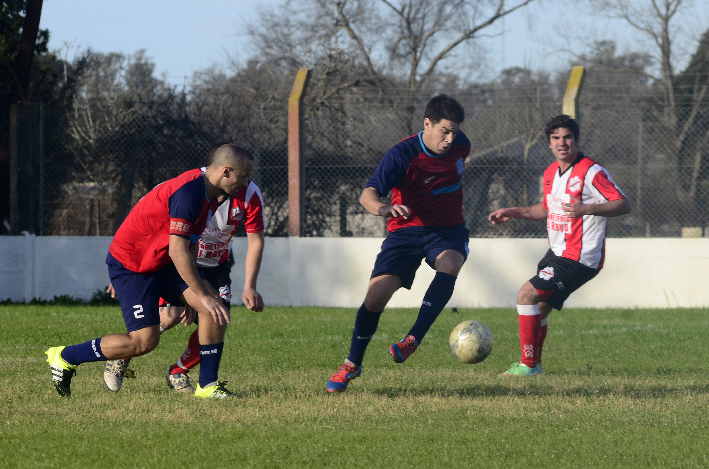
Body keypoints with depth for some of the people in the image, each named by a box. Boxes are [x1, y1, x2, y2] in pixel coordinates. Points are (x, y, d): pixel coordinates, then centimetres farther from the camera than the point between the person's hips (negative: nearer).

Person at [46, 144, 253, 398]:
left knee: (216, 310, -7)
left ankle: (208, 385, 3)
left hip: (162, 263, 9)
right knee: (144, 341, -13)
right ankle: (64, 357, 3)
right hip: (130, 264, -9)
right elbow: (177, 251, -29)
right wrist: (203, 295, -26)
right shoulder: (188, 192, -27)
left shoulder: (208, 194, 5)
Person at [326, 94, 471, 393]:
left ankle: (413, 340, -29)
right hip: (406, 230, -3)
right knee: (376, 296, -13)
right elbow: (368, 194, -30)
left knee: (449, 265, -33)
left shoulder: (460, 145, -4)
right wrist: (383, 208, -52)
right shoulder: (403, 154, -20)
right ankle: (352, 364, 10)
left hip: (447, 228, 3)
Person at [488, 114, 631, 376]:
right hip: (557, 252, 9)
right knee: (539, 308, 15)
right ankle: (533, 363, 34)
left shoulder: (591, 172, -16)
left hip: (579, 259, -9)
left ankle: (528, 365, -8)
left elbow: (624, 205, -19)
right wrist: (514, 213, 16)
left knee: (527, 295, -15)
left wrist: (587, 209, -33)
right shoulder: (551, 173, 11)